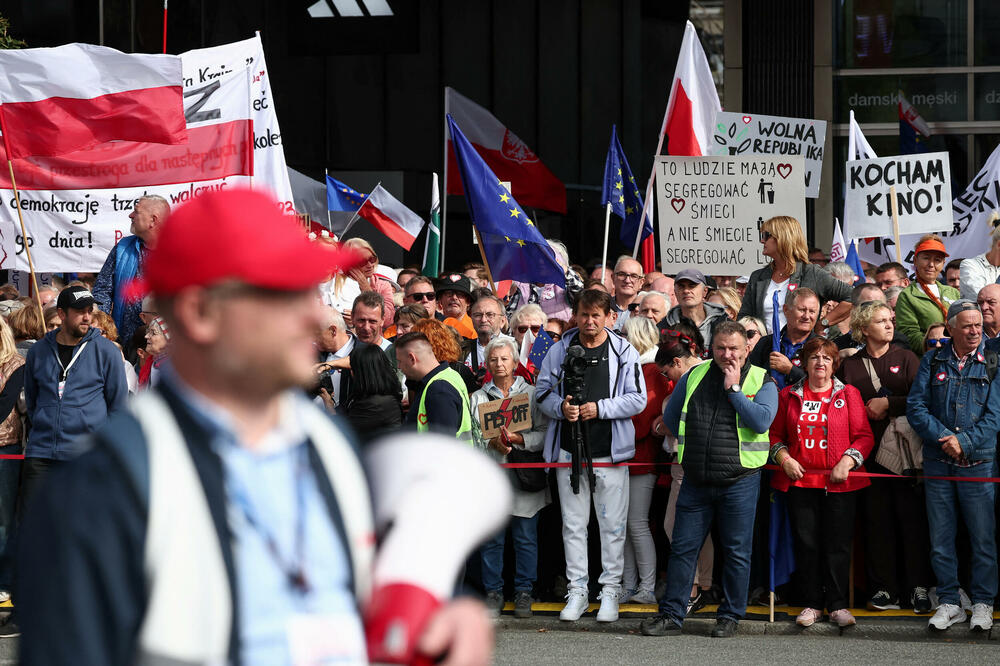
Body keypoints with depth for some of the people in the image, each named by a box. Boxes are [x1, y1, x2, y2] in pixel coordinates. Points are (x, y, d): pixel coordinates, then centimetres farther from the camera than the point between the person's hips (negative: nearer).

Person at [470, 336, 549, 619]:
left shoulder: (531, 394, 7)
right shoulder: (478, 397, 12)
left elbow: (544, 434, -1)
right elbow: (471, 436, 4)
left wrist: (518, 439, -16)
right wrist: (492, 443, -14)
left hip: (524, 479, -1)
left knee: (526, 537, 1)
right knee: (491, 537, 1)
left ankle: (524, 592, 10)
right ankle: (493, 592, 10)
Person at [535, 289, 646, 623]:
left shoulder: (624, 353, 0)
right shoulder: (560, 350, 6)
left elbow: (637, 399, -3)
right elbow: (543, 392, 10)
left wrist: (600, 408, -14)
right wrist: (561, 407, -10)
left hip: (610, 452, -2)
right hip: (569, 450, 2)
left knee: (612, 524, 1)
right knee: (573, 524, 6)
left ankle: (610, 591, 9)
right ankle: (577, 591, 13)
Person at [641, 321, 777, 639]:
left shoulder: (762, 382, 0)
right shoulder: (695, 376, 9)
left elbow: (762, 420, -17)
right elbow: (670, 418, 20)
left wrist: (733, 389, -13)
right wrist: (692, 443, 11)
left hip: (739, 482, -3)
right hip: (696, 481, 3)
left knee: (736, 552, 3)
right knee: (682, 548, 3)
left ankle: (730, 616, 14)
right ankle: (671, 615, 9)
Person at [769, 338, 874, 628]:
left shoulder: (848, 394, 6)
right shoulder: (789, 396, 11)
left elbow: (864, 436, 3)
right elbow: (775, 434, 15)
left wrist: (847, 462, -11)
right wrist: (783, 457, -2)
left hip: (839, 482, -1)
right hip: (800, 480, 2)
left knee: (838, 543, -2)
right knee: (805, 543, 1)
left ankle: (838, 605, 6)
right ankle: (812, 604, 10)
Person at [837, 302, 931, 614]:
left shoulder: (905, 358, 7)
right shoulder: (850, 366, 11)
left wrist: (888, 404, -8)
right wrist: (867, 412, -5)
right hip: (868, 450, 1)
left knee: (911, 515, -5)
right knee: (877, 518, 1)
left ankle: (919, 587, 0)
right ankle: (883, 589, 6)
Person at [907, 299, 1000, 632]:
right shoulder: (933, 361, 8)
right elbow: (915, 407, 2)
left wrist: (964, 441, -16)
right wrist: (944, 438, -12)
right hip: (938, 464, 2)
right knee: (940, 539, 5)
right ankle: (949, 603, 15)